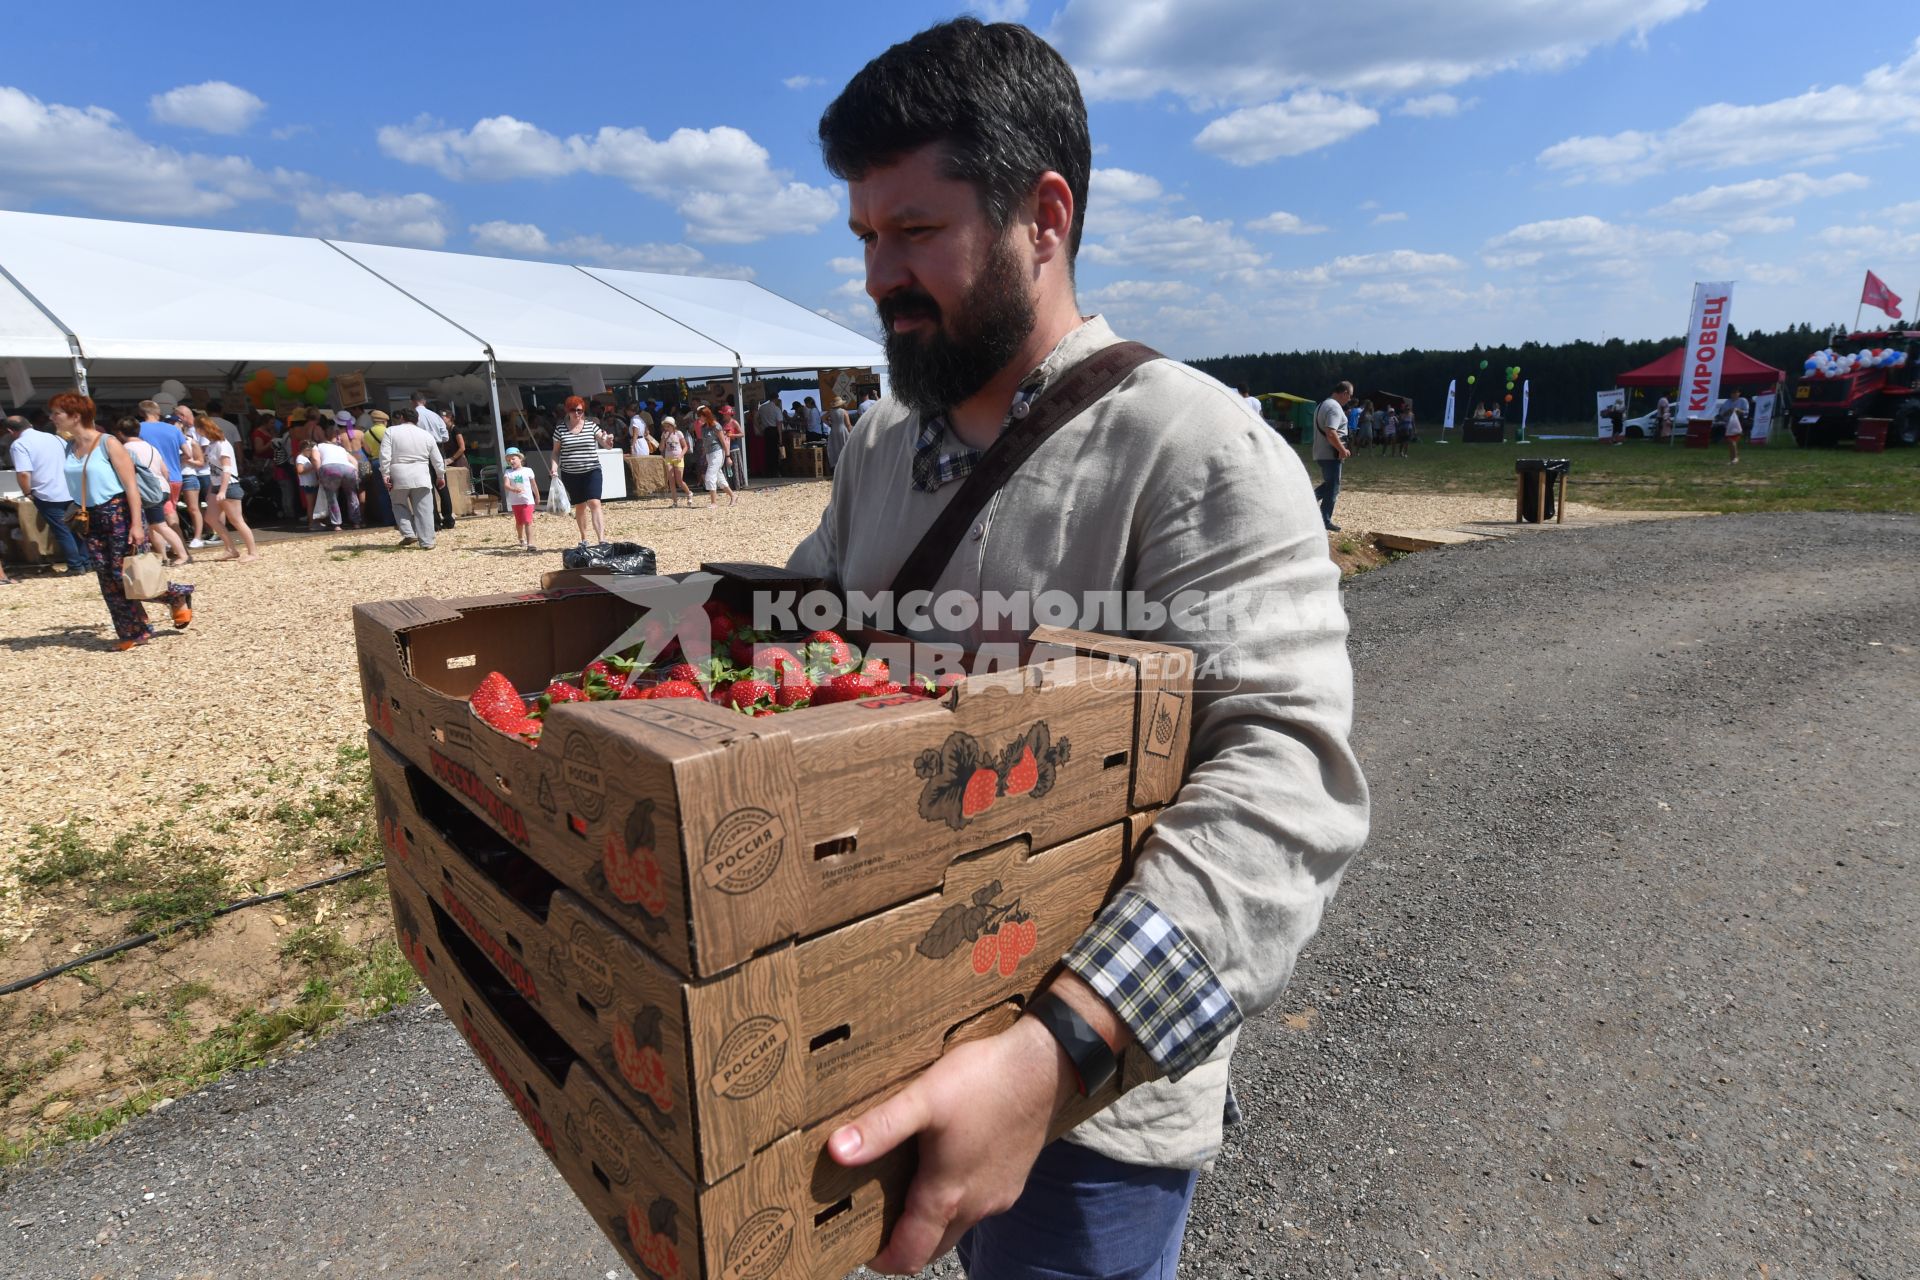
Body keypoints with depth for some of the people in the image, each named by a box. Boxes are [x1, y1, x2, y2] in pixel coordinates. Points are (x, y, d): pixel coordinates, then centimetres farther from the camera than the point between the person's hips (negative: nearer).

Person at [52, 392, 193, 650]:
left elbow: (131, 485, -14)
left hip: (119, 513, -7)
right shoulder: (69, 449, 9)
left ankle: (179, 596, 14)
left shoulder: (108, 443, -10)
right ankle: (135, 632, 10)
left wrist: (136, 524, -20)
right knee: (108, 579, 3)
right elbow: (77, 488, 18)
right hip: (92, 519, 7)